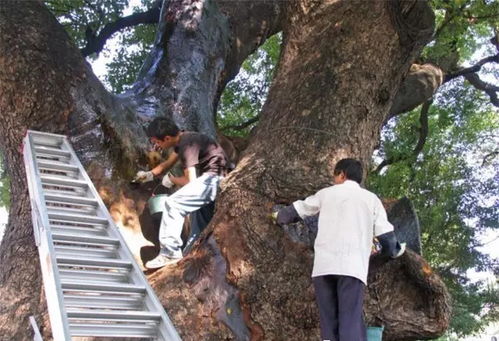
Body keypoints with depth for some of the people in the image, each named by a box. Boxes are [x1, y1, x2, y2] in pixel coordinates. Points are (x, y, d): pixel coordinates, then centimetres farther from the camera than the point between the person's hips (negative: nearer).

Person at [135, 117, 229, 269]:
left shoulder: (187, 145, -20)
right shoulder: (182, 139, 10)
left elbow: (190, 180, -22)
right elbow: (168, 163, 24)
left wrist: (171, 179, -3)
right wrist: (150, 174, 8)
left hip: (214, 180, -11)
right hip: (208, 178, 11)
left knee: (173, 203, -18)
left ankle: (170, 253, -17)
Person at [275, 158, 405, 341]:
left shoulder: (326, 193, 20)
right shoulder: (371, 198, 17)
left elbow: (295, 211, 30)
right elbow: (386, 236, 12)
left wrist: (279, 217, 51)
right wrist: (396, 250, 33)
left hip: (323, 265, 1)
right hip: (352, 267, -1)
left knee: (329, 324, 5)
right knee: (351, 324, -8)